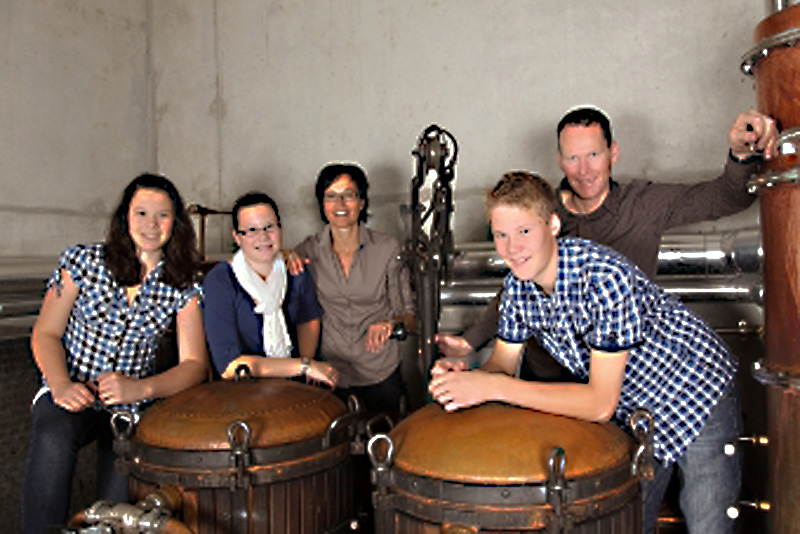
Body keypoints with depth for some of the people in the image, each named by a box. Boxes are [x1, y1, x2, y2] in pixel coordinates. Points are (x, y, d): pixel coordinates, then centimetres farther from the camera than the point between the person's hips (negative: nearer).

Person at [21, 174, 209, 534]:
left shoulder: (183, 287, 0)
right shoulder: (84, 260, 0)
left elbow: (195, 365, -6)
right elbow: (45, 334, 1)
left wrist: (140, 388, -24)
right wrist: (62, 386, -19)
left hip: (132, 406, 0)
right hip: (70, 393, 0)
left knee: (118, 505, -23)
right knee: (53, 441, -33)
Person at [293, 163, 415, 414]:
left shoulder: (387, 248, -8)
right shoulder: (310, 250, -5)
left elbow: (407, 313, -2)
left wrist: (390, 324, -24)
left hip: (381, 373, 0)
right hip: (329, 373, 1)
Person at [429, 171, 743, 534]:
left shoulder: (604, 277, -36)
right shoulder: (517, 285, -14)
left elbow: (600, 403, -36)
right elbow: (503, 363, -6)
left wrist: (492, 388, -39)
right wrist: (463, 379, -30)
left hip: (697, 398, -5)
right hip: (633, 412, 6)